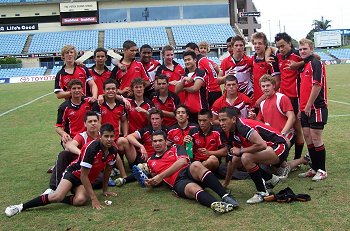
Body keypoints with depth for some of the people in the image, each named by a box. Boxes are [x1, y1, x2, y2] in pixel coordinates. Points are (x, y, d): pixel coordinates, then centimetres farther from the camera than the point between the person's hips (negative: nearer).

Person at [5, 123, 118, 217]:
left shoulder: (113, 151, -12)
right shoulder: (91, 148, -31)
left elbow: (107, 170, 8)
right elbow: (83, 176, -27)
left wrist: (105, 190, 14)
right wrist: (93, 198, -27)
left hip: (87, 180, 5)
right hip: (74, 173, -5)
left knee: (80, 200, -28)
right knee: (57, 196, -28)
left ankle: (58, 198, -3)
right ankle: (22, 207, -15)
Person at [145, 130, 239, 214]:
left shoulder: (175, 148, 20)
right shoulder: (150, 161, 29)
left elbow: (182, 161, 0)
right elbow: (155, 178, 37)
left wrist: (161, 176, -2)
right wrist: (150, 182, 11)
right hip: (178, 182, 0)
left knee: (196, 165, -37)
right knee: (193, 189, -37)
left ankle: (225, 196, -48)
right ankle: (216, 204, -68)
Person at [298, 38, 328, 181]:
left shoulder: (316, 63, -9)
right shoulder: (303, 66, 17)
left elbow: (317, 85, -17)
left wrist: (308, 105, -17)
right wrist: (301, 108, 18)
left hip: (316, 107, -9)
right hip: (305, 109, 9)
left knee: (315, 138, -5)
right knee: (308, 138, 10)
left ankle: (322, 170, 6)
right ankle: (314, 168, 20)